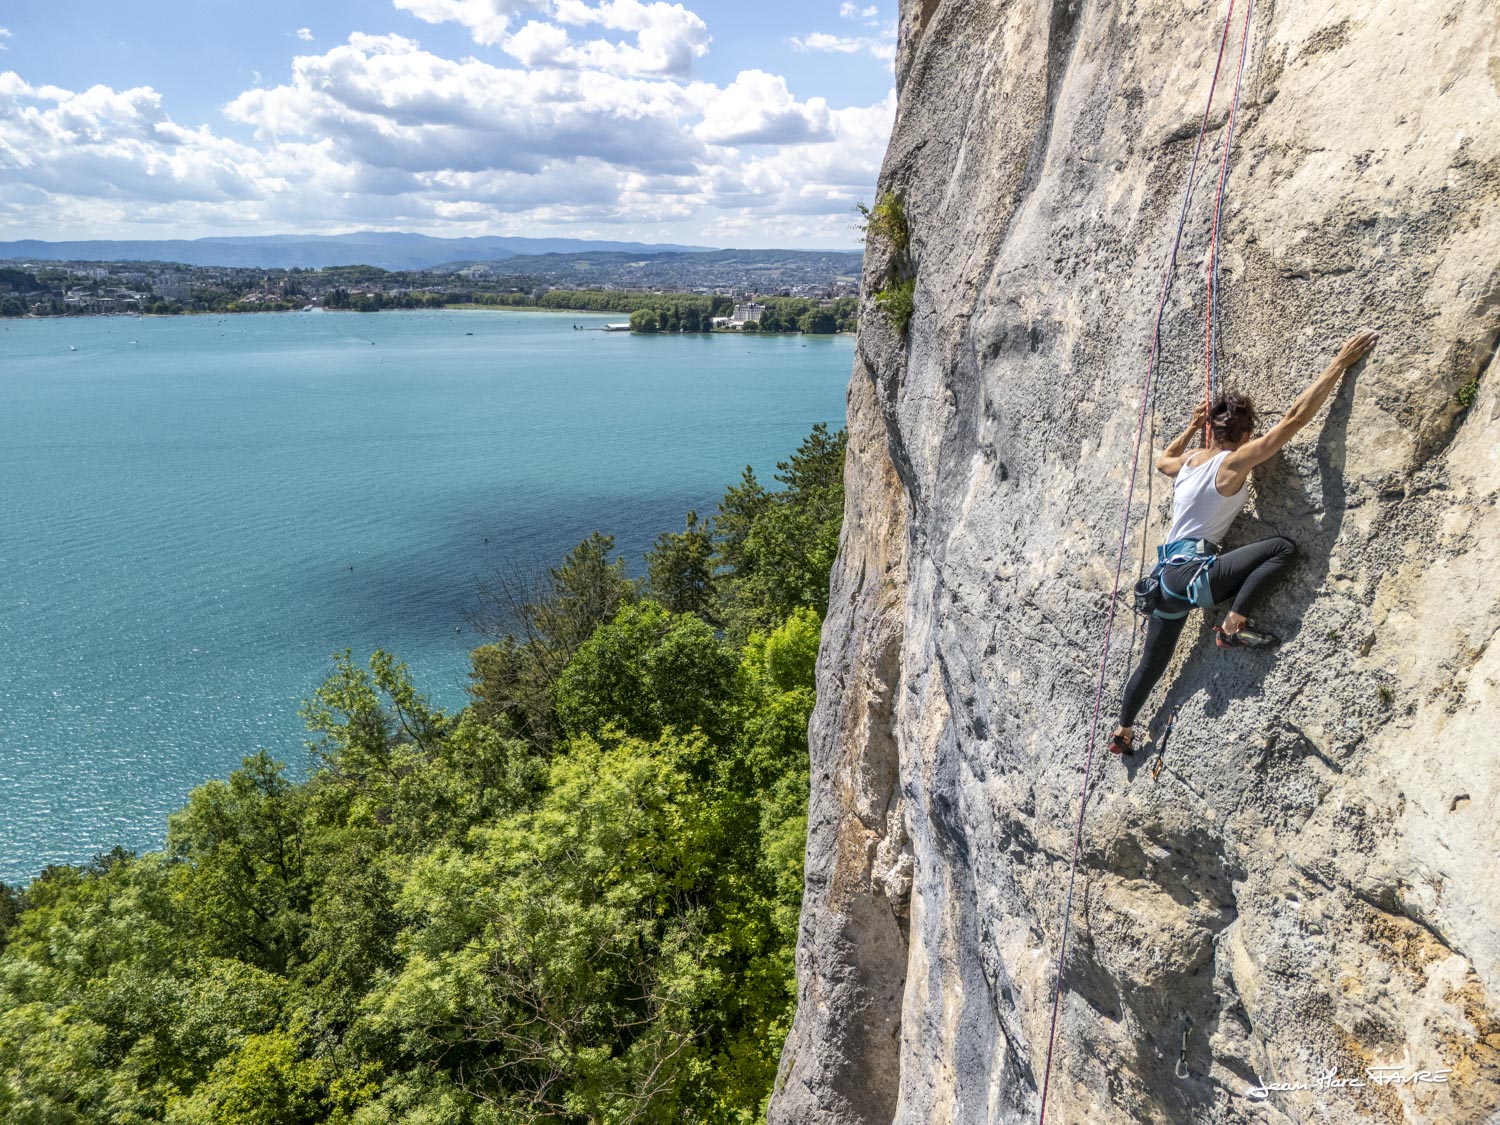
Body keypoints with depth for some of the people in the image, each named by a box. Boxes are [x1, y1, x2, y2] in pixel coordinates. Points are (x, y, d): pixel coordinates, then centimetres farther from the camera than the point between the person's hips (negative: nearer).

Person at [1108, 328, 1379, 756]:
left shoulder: (1186, 461, 9)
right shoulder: (1234, 462, -10)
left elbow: (1162, 459, 36)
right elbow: (1296, 417, -13)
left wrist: (1191, 427, 35)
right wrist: (1341, 361, -10)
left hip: (1169, 578, 8)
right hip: (1194, 575, -8)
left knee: (1152, 663, 20)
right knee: (1282, 547, -13)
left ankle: (1122, 732, 32)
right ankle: (1233, 626, -14)